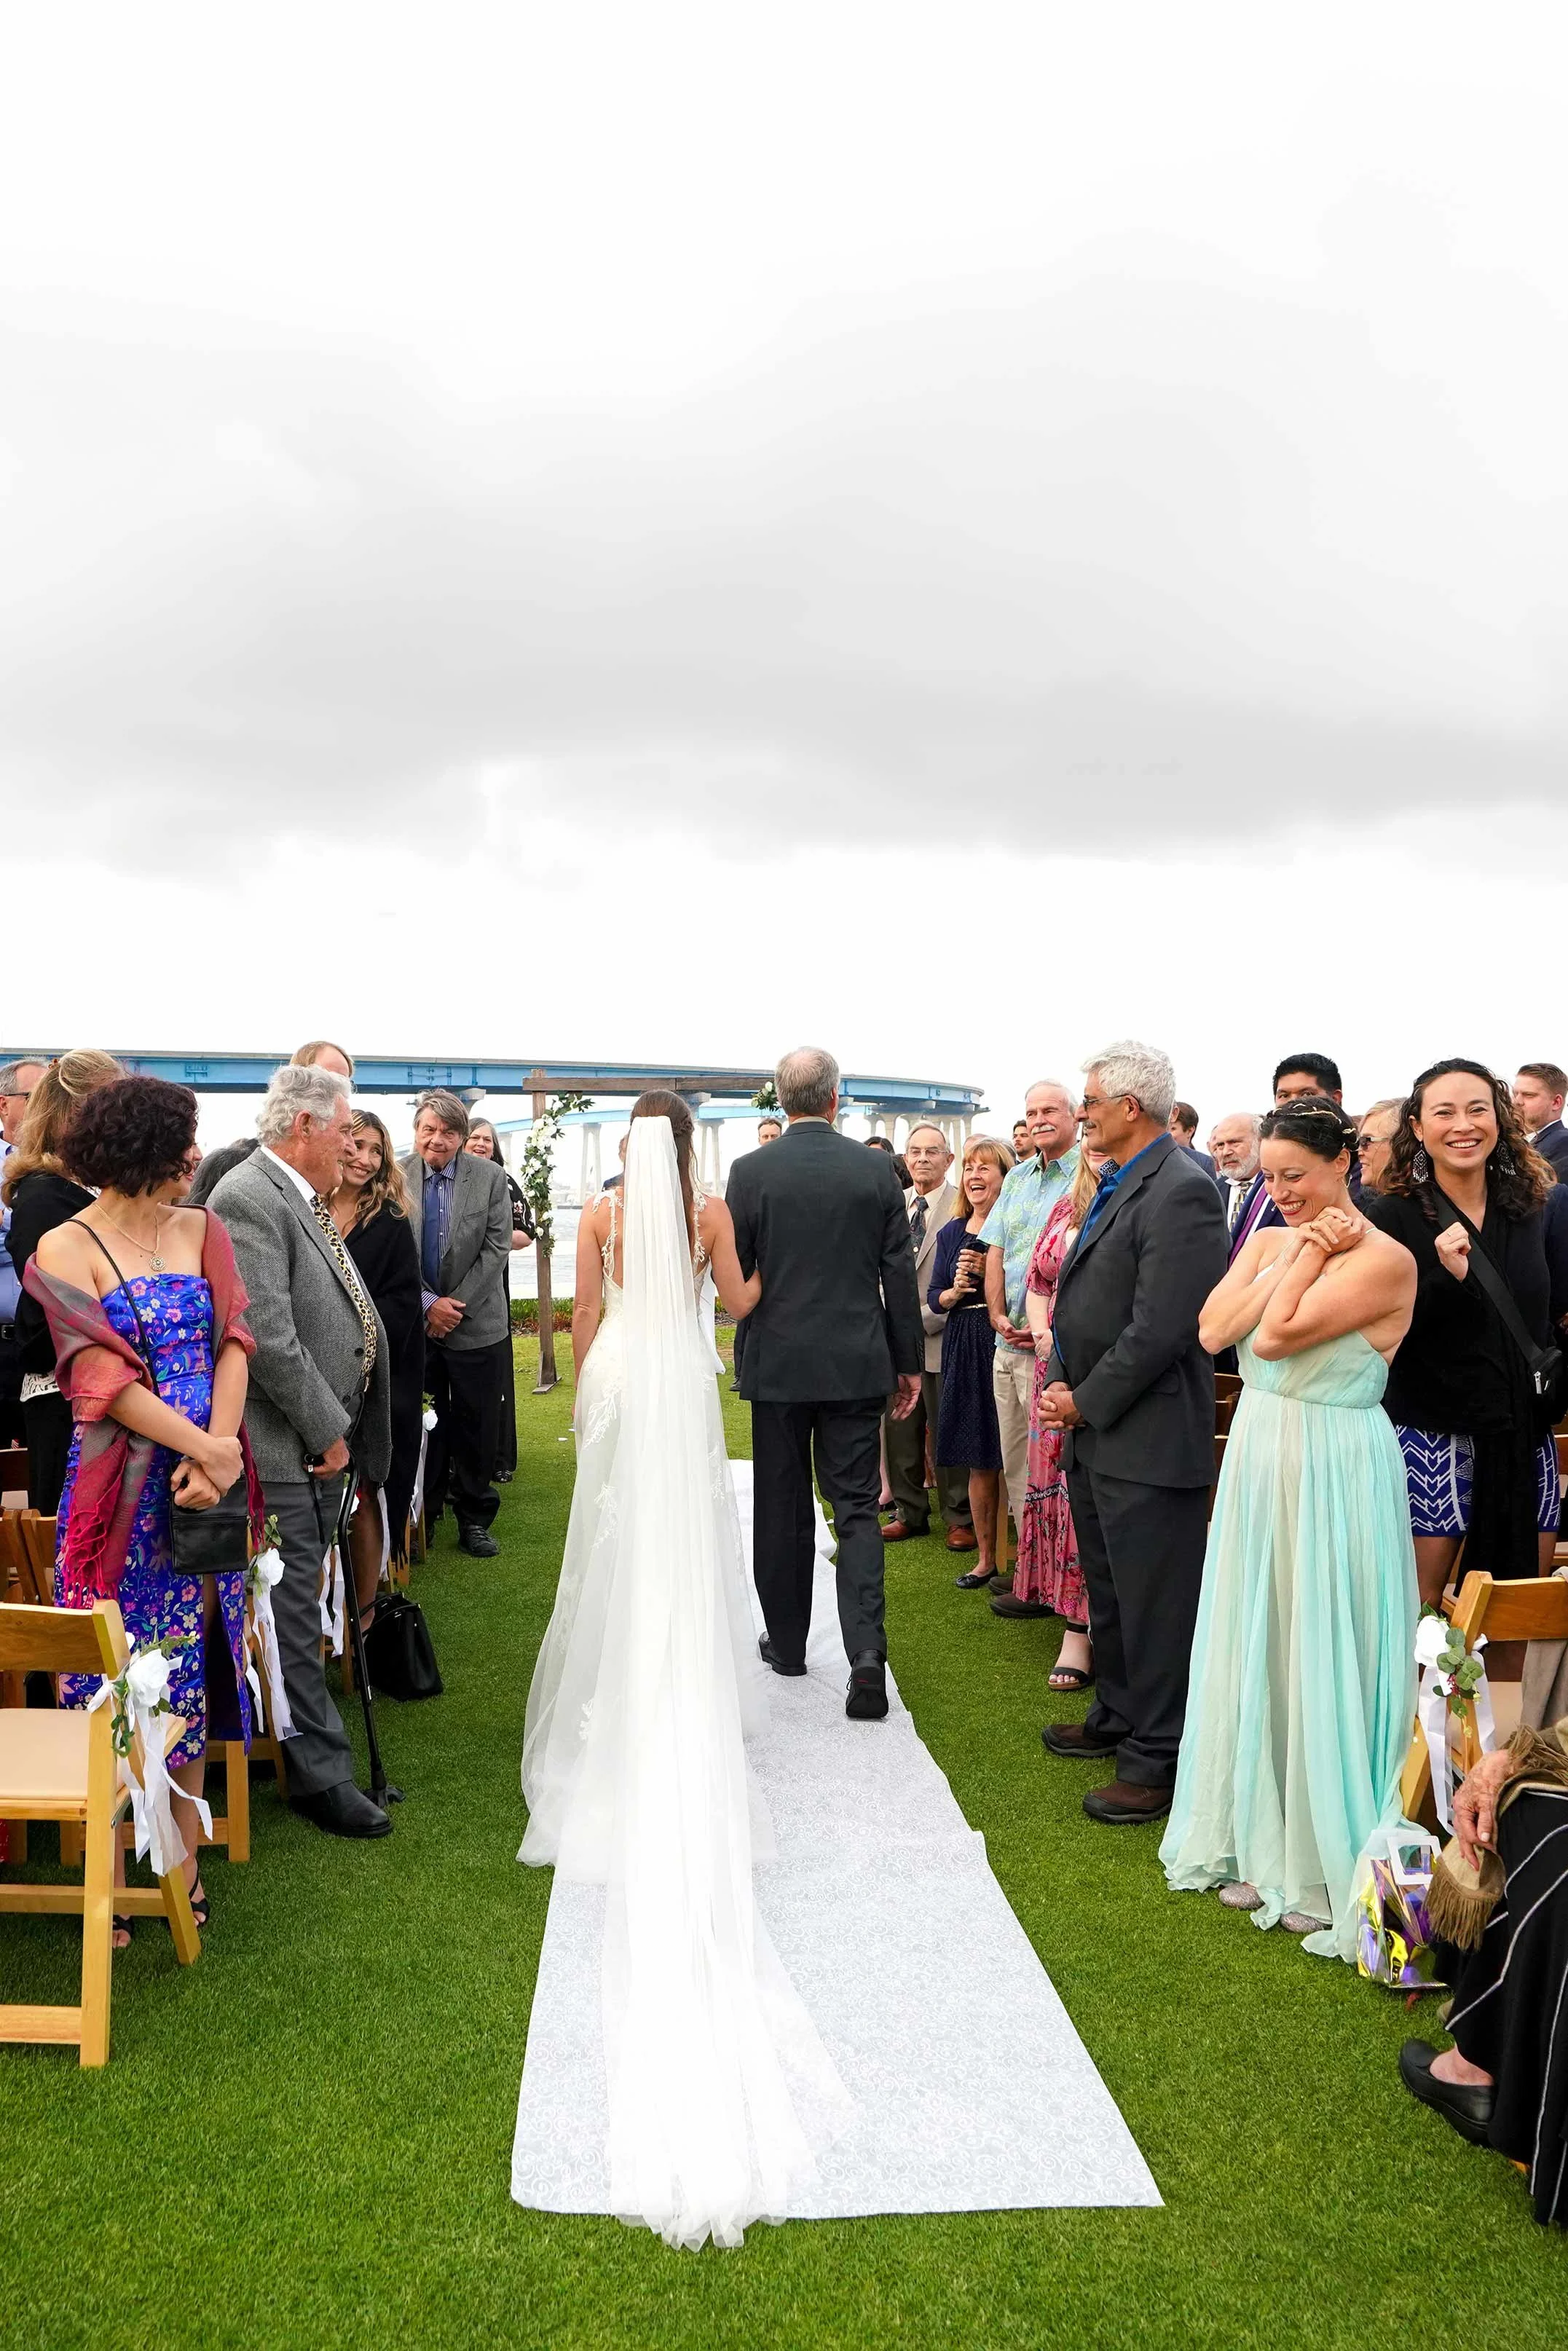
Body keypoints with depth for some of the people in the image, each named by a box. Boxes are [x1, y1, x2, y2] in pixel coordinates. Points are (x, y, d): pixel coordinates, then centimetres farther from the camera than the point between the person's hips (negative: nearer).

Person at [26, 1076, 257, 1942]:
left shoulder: (201, 1231, 8)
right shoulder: (65, 1249, -4)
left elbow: (232, 1343, -1)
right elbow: (104, 1380, -12)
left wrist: (215, 1452, -16)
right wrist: (208, 1449, -19)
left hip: (207, 1480, 4)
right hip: (121, 1490, -4)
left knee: (189, 1670, 11)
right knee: (112, 1680, 4)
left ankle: (182, 1858, 24)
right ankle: (108, 1877, 16)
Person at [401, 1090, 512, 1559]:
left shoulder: (490, 1177, -3)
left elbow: (497, 1248, -5)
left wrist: (457, 1306, -11)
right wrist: (428, 1304, -13)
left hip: (476, 1325, 0)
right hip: (415, 1324, 0)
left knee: (477, 1428, 7)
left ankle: (475, 1520, 20)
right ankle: (422, 1517, 20)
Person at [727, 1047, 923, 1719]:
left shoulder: (751, 1172, -7)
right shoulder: (876, 1169, -3)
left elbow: (733, 1276, -3)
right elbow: (900, 1273, -1)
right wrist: (909, 1361, 8)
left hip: (778, 1364, 0)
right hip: (857, 1363, 1)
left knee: (782, 1509, 13)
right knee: (856, 1507, 5)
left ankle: (787, 1643, 24)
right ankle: (866, 1650, -8)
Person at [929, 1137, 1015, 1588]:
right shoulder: (951, 1233, 12)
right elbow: (933, 1298, 13)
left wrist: (992, 1274, -17)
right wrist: (955, 1291, -7)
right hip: (963, 1350, 5)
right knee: (978, 1463, 10)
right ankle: (986, 1558, 21)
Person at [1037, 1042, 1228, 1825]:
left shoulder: (1180, 1191, -18)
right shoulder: (1114, 1186, 13)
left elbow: (1160, 1327, -23)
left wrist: (1086, 1404, -15)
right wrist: (1060, 1381, 4)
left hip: (1147, 1440, -10)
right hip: (1094, 1433, 10)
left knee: (1153, 1604, 1)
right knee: (1108, 1591, 22)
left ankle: (1158, 1760, 13)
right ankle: (1117, 1717, 38)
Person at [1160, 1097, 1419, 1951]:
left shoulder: (1383, 1261, -14)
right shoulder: (1268, 1241, 8)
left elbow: (1275, 1336, -21)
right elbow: (1214, 1332, -6)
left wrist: (1314, 1252, -11)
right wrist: (1292, 1252, -7)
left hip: (1332, 1478, -7)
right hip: (1258, 1466, 7)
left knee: (1323, 1661, 2)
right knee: (1255, 1650, 14)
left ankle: (1331, 1869, 18)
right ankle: (1261, 1846, 29)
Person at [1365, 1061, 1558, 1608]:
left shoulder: (1528, 1207, 6)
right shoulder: (1391, 1217, -9)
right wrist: (1447, 1276, -25)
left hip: (1527, 1437, 5)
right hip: (1435, 1438, -5)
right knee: (1421, 1607, 3)